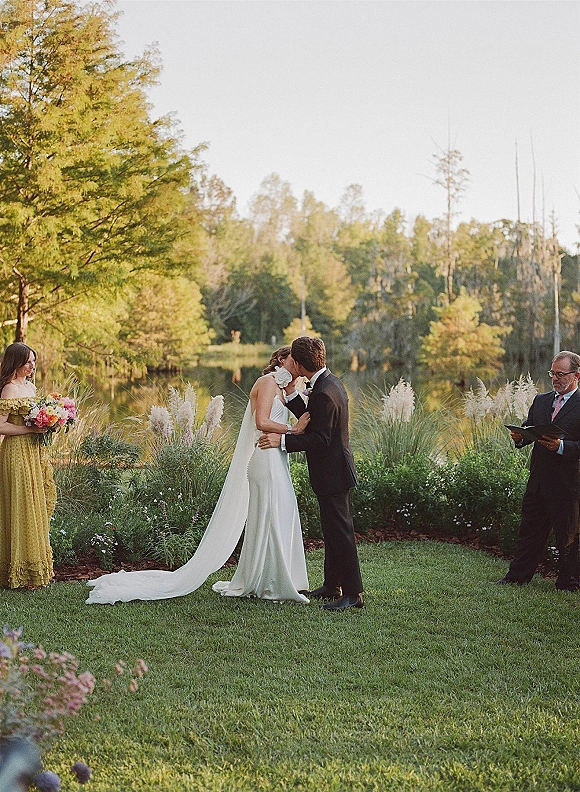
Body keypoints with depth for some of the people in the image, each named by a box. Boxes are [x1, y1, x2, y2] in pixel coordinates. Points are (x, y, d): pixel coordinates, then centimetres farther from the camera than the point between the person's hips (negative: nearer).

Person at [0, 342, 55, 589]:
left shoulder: (31, 386, 13)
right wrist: (31, 429, -20)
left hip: (34, 452, 9)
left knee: (37, 508, 12)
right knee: (21, 510, -4)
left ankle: (37, 565, 21)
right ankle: (23, 572, 4)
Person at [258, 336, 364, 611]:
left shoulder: (322, 394, -24)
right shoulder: (331, 381, 8)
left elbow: (319, 439, -24)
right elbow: (311, 420, 14)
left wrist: (282, 440, -21)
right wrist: (291, 394, 7)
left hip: (332, 474, -11)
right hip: (333, 470, 11)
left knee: (339, 531, -5)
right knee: (333, 530, 18)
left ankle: (352, 593, 1)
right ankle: (332, 585, 29)